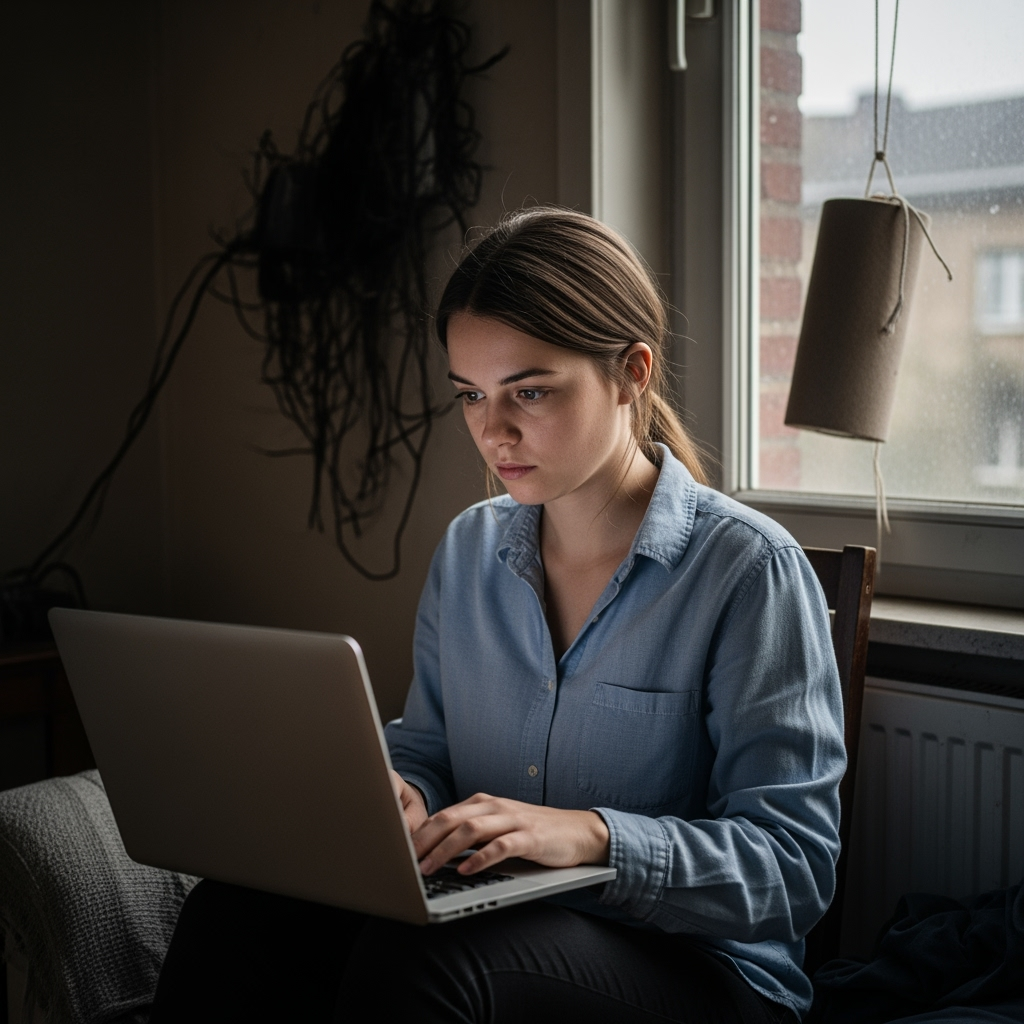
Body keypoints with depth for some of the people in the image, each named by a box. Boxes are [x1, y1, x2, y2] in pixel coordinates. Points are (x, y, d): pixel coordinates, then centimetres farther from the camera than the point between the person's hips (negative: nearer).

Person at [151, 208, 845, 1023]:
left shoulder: (747, 568, -11)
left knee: (413, 955, -34)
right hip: (498, 927, 5)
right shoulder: (468, 552, 9)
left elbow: (797, 864, -15)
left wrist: (593, 835, -29)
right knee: (235, 912, -23)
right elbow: (427, 744, 17)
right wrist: (400, 794, -8)